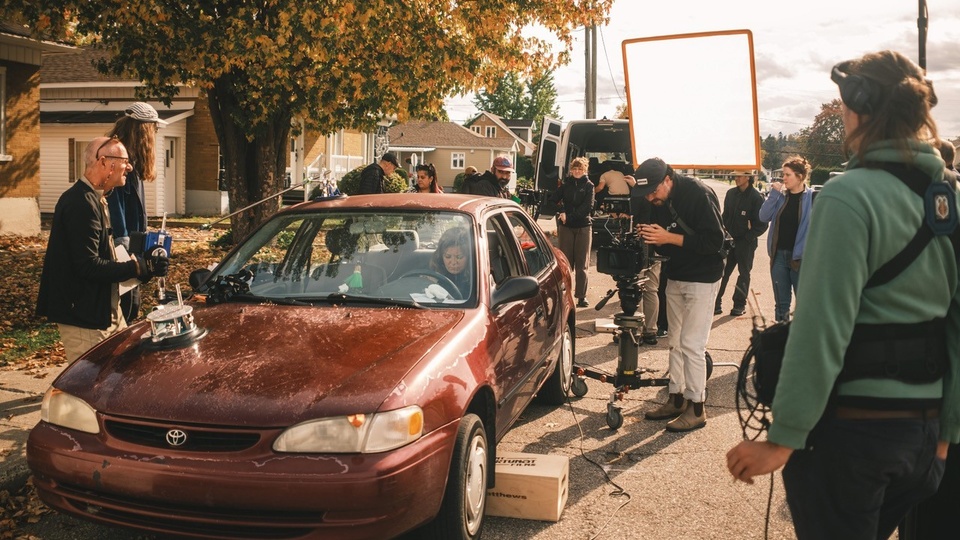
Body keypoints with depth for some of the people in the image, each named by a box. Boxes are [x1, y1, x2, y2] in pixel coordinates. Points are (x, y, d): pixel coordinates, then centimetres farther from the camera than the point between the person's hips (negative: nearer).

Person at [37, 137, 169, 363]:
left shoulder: (94, 200, 14)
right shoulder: (82, 204, -20)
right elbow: (88, 266, -25)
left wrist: (141, 260, 7)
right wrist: (139, 266, -23)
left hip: (105, 311, 11)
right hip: (84, 318, -11)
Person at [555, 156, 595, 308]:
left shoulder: (588, 185, 4)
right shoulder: (565, 183, 10)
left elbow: (588, 206, -7)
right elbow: (556, 199, 4)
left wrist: (570, 216, -14)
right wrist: (561, 212, -15)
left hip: (583, 227, -1)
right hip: (566, 227, 1)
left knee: (582, 264, -1)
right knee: (565, 261, 0)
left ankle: (581, 296, 1)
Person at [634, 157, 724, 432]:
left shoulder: (698, 194, -19)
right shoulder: (660, 202, 4)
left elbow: (714, 240, -24)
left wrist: (668, 237, -28)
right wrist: (651, 236, -11)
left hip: (701, 279, -8)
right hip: (675, 277, 8)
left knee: (691, 344, -8)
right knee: (676, 342, 12)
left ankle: (696, 409, 2)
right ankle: (677, 400, 22)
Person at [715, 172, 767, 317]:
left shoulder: (756, 197, -10)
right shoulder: (731, 193, 6)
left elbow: (762, 225, -10)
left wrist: (747, 237, -14)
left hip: (746, 242, -4)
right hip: (729, 240, 4)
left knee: (744, 273, 8)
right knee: (721, 272, 1)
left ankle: (740, 304, 18)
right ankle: (716, 303, 6)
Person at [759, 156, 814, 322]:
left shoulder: (812, 198, -6)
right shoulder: (781, 196, 7)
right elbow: (764, 216, -3)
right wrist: (774, 193, -10)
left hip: (800, 257, -4)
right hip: (779, 256, 4)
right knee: (781, 303, 11)